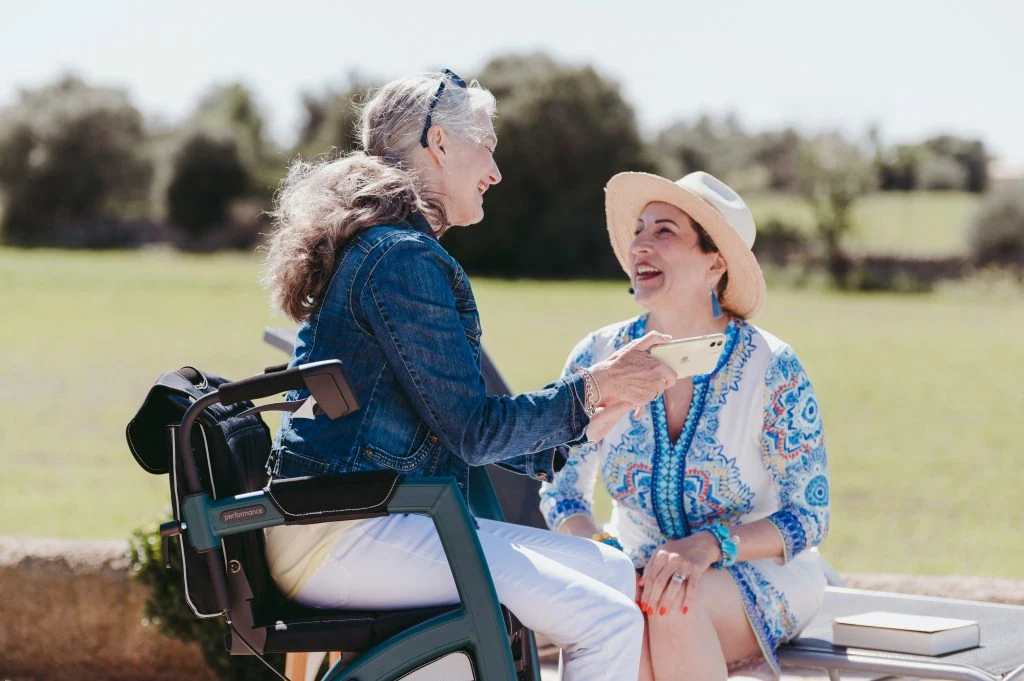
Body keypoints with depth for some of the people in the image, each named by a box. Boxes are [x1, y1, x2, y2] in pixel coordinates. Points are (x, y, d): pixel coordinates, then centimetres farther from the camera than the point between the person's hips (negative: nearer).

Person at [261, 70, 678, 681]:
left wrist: (587, 424, 19)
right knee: (610, 624, -16)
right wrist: (590, 388, -3)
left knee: (611, 571, 10)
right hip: (342, 537, -11)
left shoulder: (374, 250, 21)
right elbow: (473, 430, -14)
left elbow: (455, 428, 22)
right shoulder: (403, 258, -13)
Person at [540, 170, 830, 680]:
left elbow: (809, 517, -11)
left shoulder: (773, 369, -13)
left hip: (759, 575, -2)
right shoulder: (597, 359, -4)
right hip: (635, 564, 2)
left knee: (673, 604, -35)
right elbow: (561, 491, 4)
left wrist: (708, 545, -29)